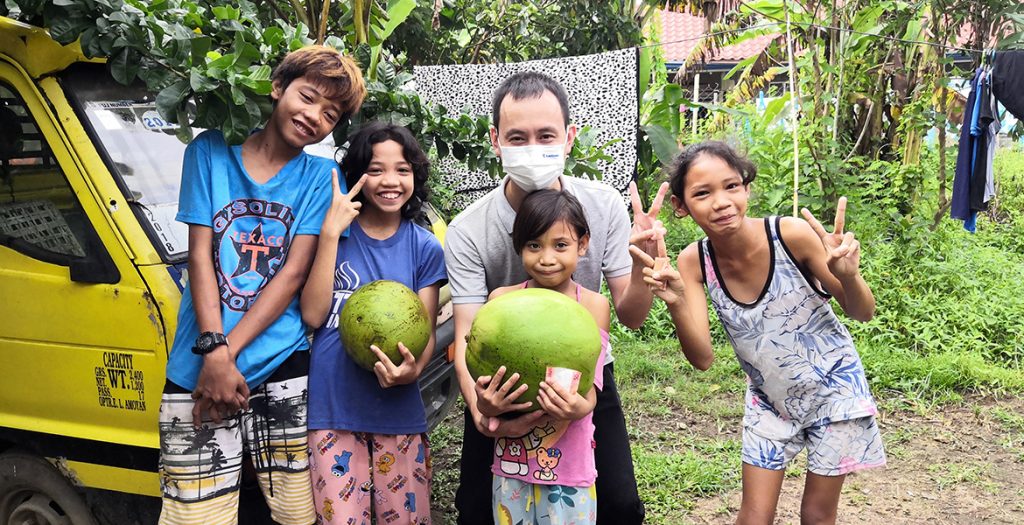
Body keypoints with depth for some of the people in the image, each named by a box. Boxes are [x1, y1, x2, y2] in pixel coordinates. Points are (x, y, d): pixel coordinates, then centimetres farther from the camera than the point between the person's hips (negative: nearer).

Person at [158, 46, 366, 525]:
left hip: (283, 366, 0)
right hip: (197, 370, 0)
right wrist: (214, 352, -9)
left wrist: (228, 350, -11)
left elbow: (295, 272, -2)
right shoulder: (210, 151, 7)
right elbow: (200, 254, 2)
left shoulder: (321, 177, 6)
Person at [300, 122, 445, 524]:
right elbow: (313, 315, -8)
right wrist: (331, 233, -13)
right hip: (331, 408, -1)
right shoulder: (334, 232, 2)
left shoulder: (425, 247, 3)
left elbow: (426, 333, 3)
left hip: (399, 414, 1)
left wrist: (413, 370, -20)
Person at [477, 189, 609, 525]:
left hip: (570, 466, -1)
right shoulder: (502, 300, -3)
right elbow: (487, 377, -2)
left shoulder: (593, 306, -6)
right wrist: (485, 404, -25)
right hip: (511, 460, 1)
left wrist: (580, 406, -31)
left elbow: (590, 383, -8)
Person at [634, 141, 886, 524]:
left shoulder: (791, 234, -26)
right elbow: (702, 358, -21)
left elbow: (862, 313, -15)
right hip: (769, 399, 2)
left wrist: (848, 276, -38)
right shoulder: (694, 262, -17)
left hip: (833, 387, -2)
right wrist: (675, 303, -38)